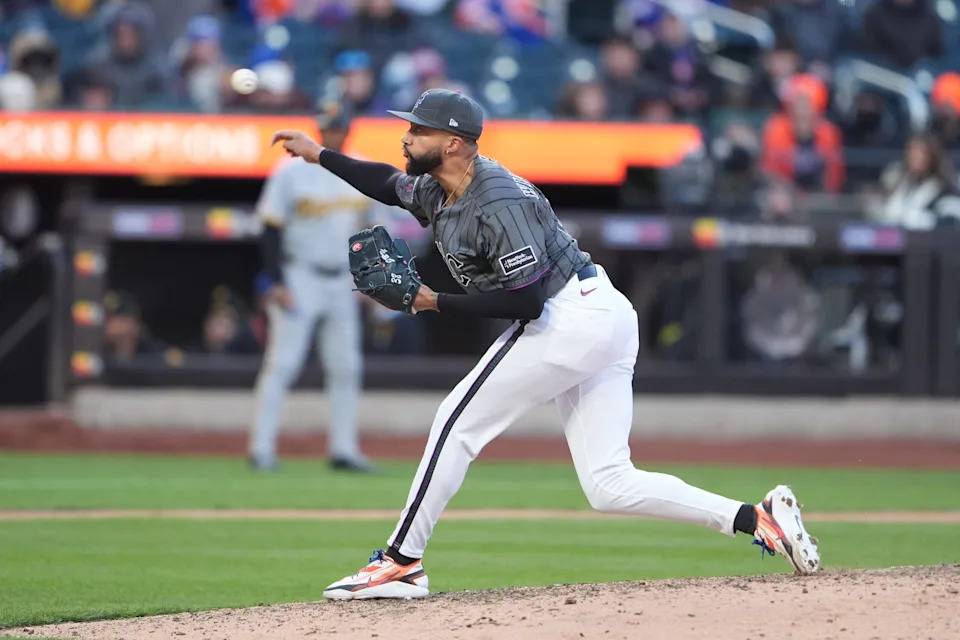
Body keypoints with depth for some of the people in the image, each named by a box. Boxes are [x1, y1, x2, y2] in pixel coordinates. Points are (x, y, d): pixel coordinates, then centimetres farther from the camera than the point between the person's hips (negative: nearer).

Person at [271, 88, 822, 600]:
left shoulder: (499, 202, -19)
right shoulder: (438, 190, 10)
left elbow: (526, 299, -23)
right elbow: (388, 183, 33)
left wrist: (436, 303, -20)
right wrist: (320, 154, 26)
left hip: (569, 318, -10)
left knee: (460, 421, -5)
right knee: (608, 486, 3)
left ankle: (401, 563, -1)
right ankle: (757, 518, -5)